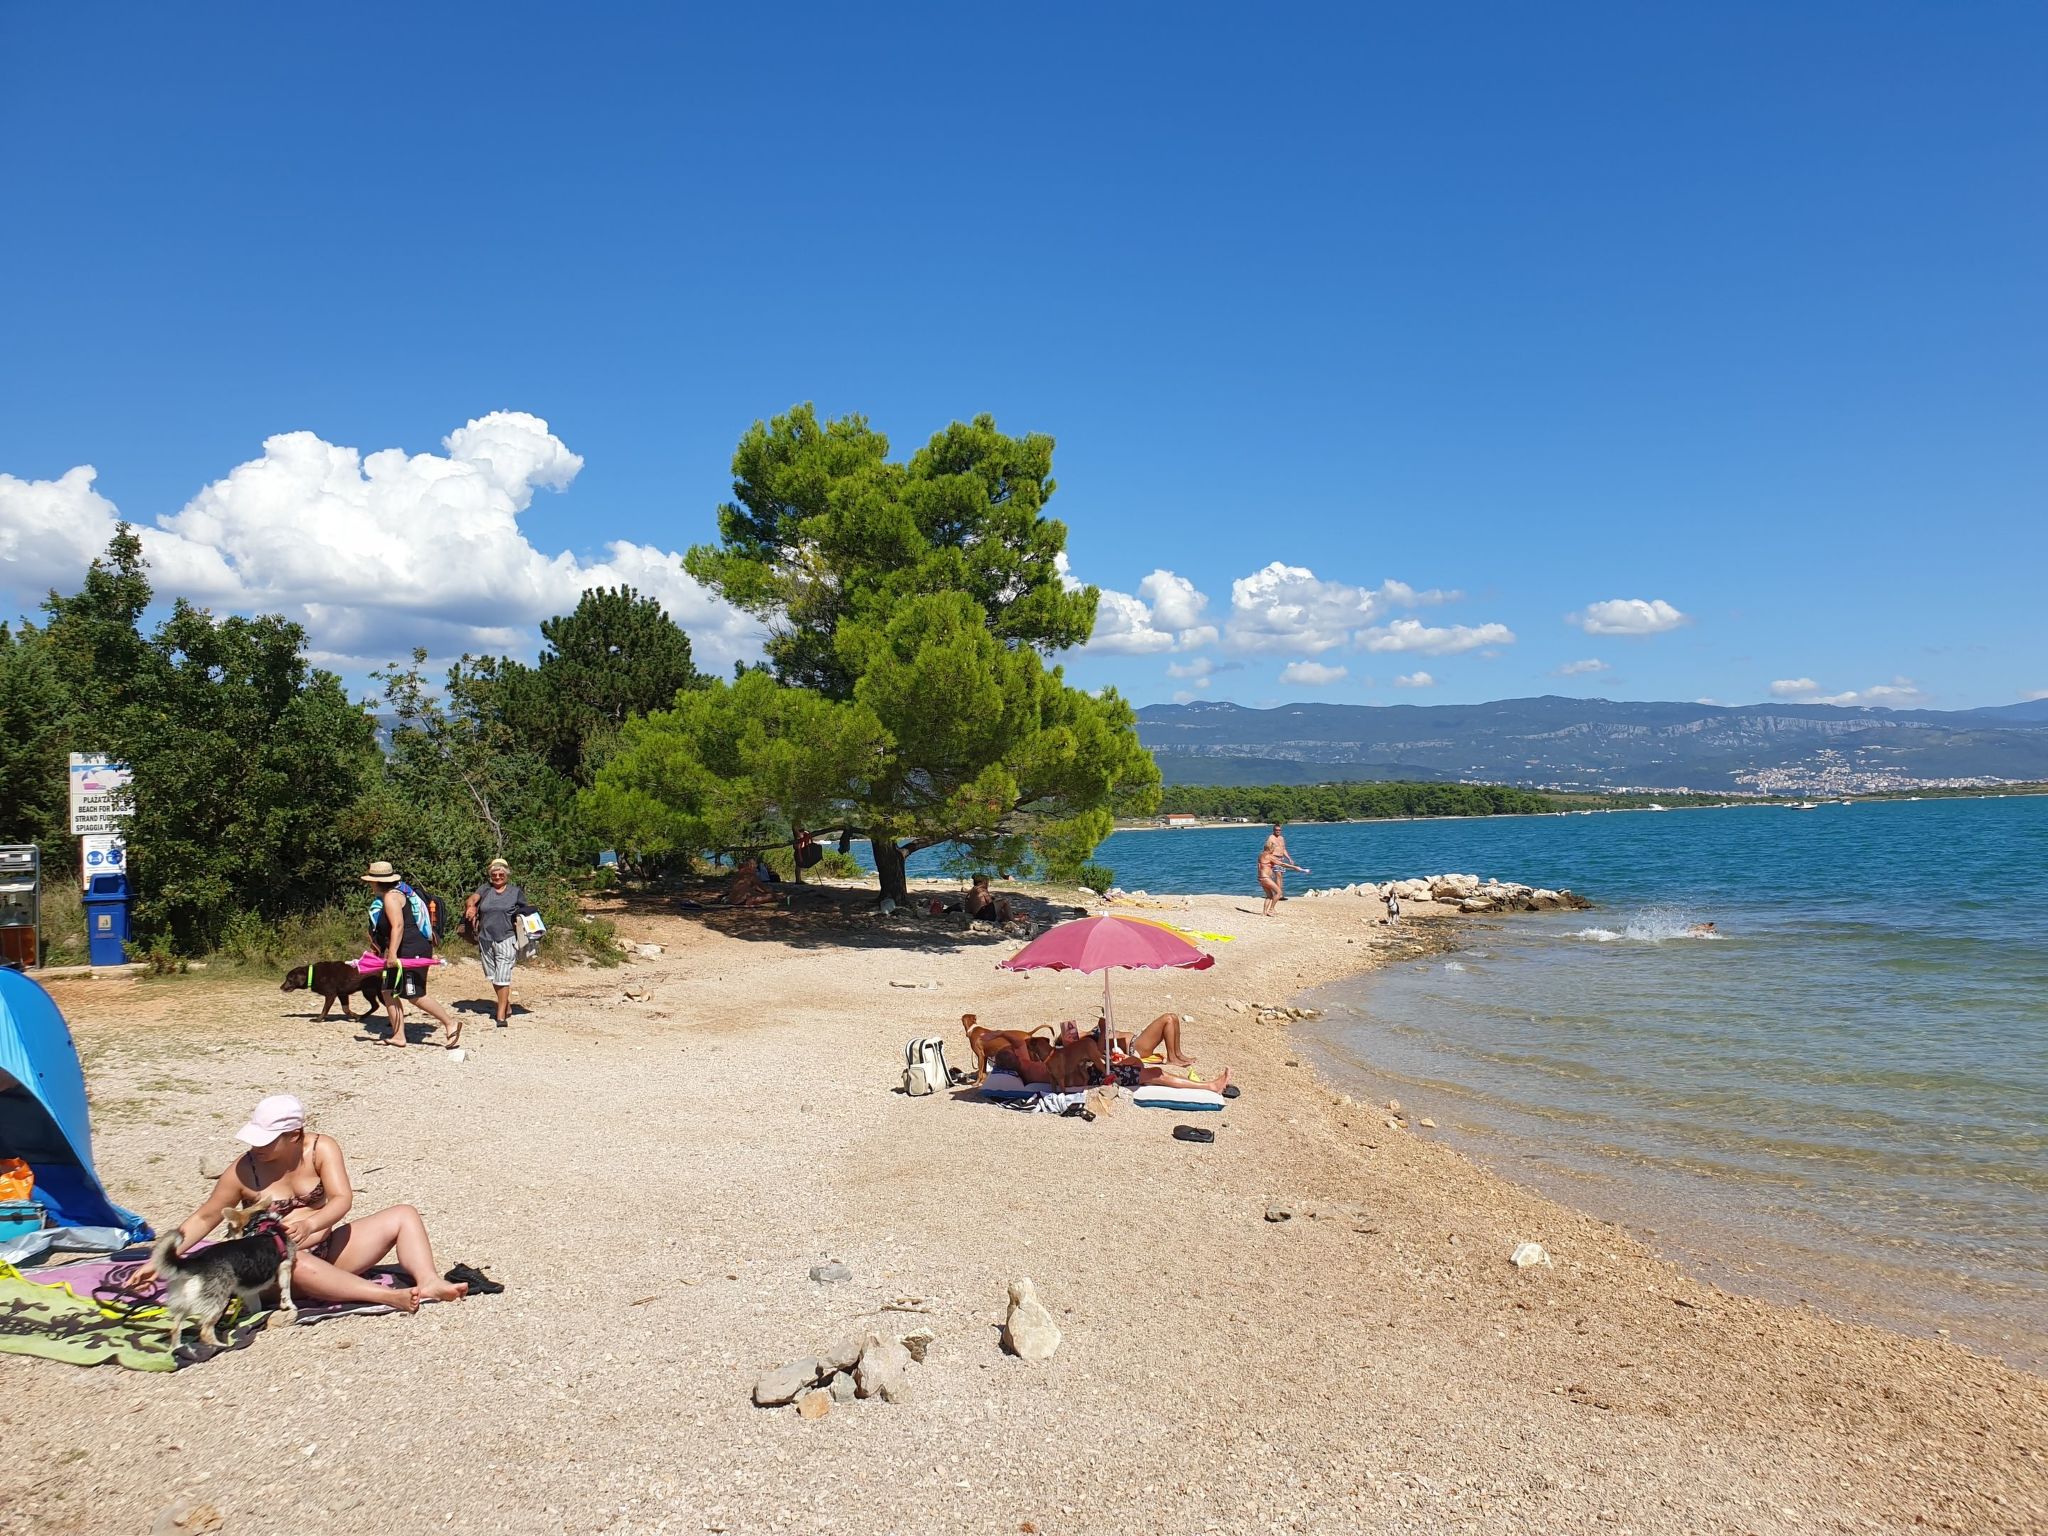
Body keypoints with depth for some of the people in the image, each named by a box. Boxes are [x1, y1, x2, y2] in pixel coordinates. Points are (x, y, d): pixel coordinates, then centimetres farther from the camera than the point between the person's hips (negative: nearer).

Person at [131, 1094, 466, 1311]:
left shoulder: (322, 1149, -5)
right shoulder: (245, 1170, -6)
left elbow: (342, 1198, -16)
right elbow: (204, 1218, 6)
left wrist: (312, 1223, -36)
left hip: (329, 1249, 4)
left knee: (404, 1215, -13)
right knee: (286, 1259, -43)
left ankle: (428, 1282, -38)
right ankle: (385, 1295, -50)